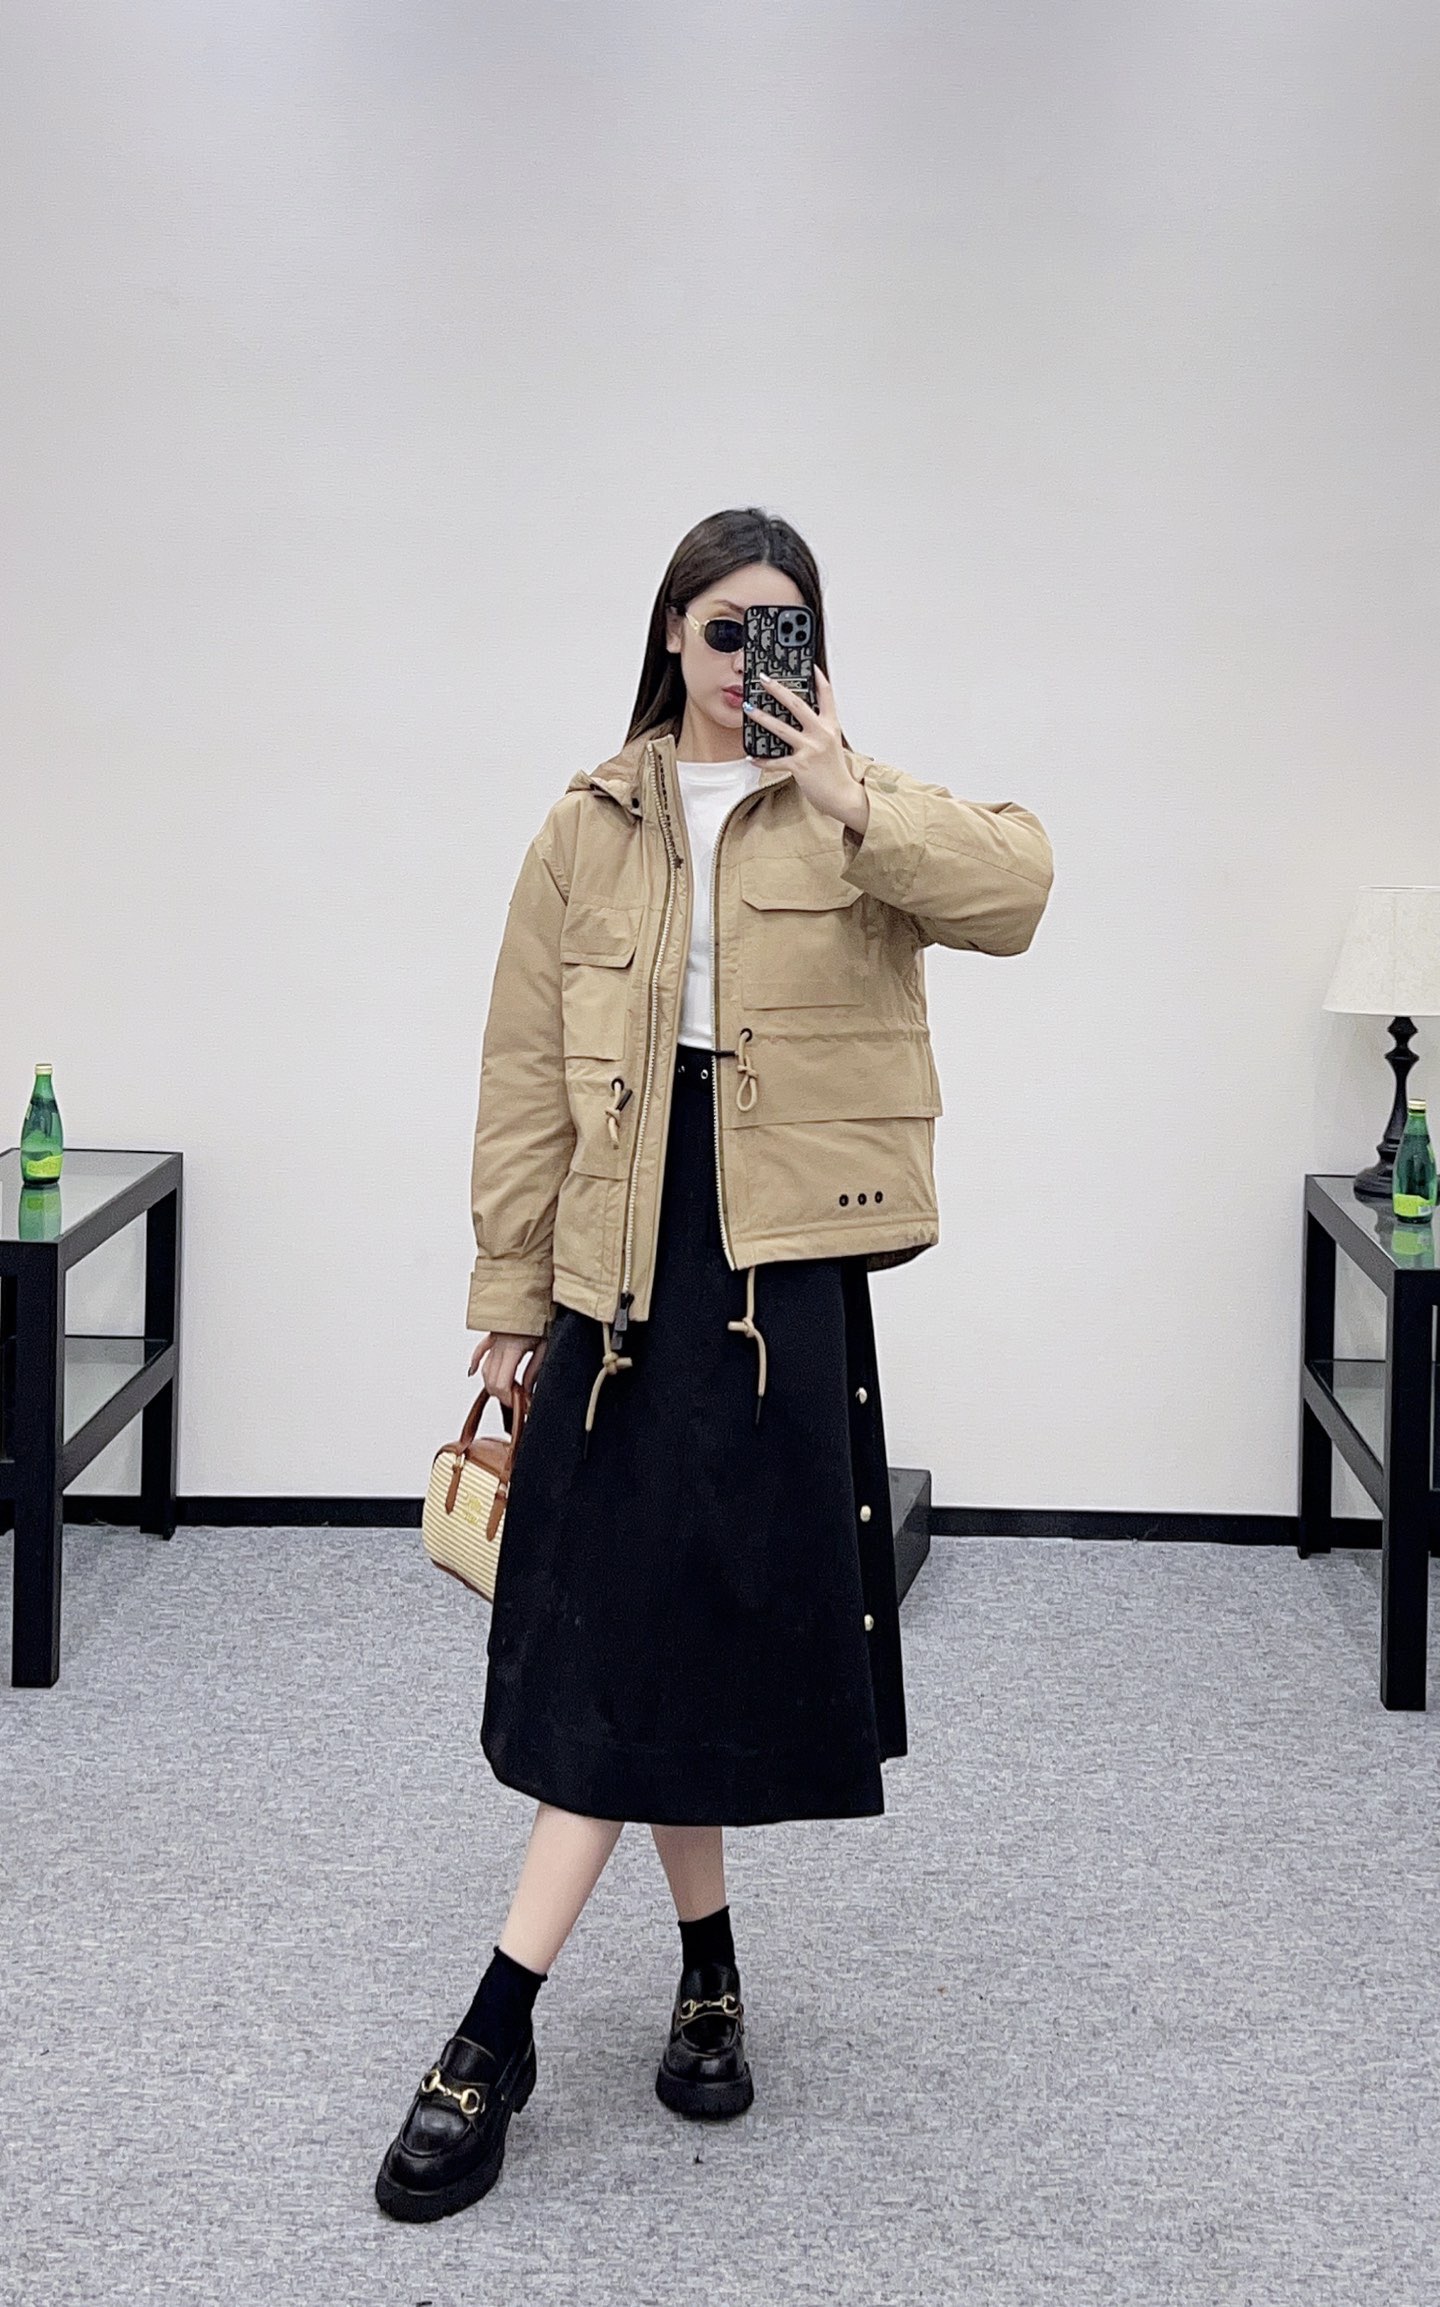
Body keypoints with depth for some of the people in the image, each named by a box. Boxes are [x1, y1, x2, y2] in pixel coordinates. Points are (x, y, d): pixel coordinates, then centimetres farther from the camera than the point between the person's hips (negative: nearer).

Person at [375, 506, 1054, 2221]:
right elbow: (528, 1075, 7)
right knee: (629, 1626, 5)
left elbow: (1013, 890, -14)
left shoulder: (854, 810, 5)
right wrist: (510, 1294, 5)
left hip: (785, 1270, -2)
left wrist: (847, 798, -22)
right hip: (628, 1264, 2)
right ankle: (707, 1974, 23)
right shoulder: (589, 831, 7)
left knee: (670, 1627, 0)